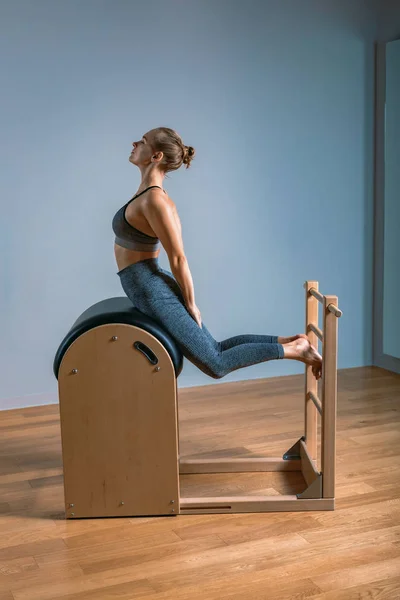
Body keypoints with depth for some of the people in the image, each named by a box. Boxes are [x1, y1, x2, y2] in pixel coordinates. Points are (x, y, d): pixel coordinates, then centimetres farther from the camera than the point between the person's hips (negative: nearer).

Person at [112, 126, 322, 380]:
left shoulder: (154, 200, -21)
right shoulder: (149, 193, 8)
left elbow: (178, 257, -19)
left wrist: (190, 305, -11)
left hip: (156, 294, -9)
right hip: (154, 291, 9)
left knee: (216, 364, -4)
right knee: (216, 349, 17)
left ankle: (294, 349, -1)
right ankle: (289, 341, 19)